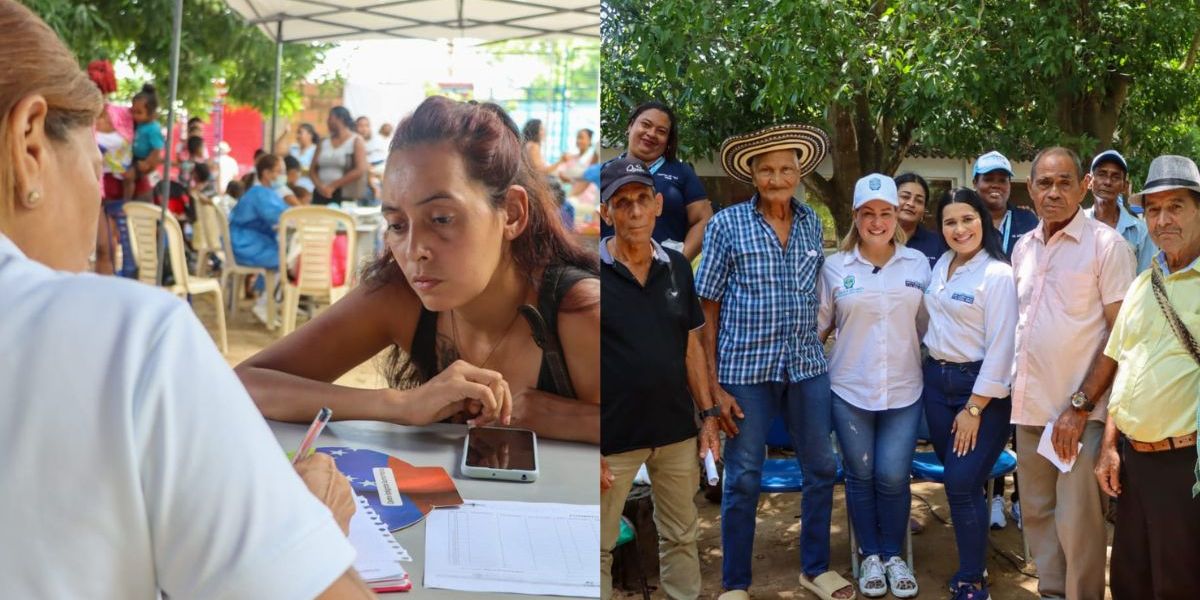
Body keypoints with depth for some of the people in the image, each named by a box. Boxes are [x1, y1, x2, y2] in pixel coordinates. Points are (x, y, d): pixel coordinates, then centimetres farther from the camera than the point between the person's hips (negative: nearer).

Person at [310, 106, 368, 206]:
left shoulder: (356, 141, 1)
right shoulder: (324, 143, 15)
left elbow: (360, 171, -10)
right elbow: (312, 169, 13)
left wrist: (333, 186, -10)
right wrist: (319, 185, -9)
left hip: (346, 197, -4)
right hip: (321, 195, 4)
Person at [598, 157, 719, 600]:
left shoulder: (677, 267, 4)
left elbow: (691, 346, 11)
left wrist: (708, 415, 7)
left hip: (676, 431, 4)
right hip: (613, 436, -4)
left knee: (681, 538, 16)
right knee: (600, 547, 7)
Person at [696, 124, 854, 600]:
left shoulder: (812, 223, 6)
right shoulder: (726, 225, -5)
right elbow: (707, 308, -5)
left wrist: (817, 349, 9)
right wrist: (713, 384, -9)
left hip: (807, 366, 4)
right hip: (746, 369, -4)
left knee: (821, 469, 12)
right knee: (743, 480, 5)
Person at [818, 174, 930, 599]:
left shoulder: (918, 264, 2)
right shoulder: (835, 268, -1)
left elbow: (926, 326, 8)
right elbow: (818, 325, 5)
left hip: (904, 390, 0)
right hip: (850, 390, 0)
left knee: (893, 477, 0)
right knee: (861, 475, 8)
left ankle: (894, 555, 21)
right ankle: (870, 556, 26)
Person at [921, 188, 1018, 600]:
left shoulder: (998, 274, -13)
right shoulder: (940, 267, 8)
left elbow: (1000, 347, -16)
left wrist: (974, 409, -15)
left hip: (979, 386, -6)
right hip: (936, 381, 7)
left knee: (962, 484, -9)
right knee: (955, 480, 12)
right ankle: (970, 561, 26)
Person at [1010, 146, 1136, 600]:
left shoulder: (1106, 245, -7)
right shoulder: (1023, 247, 11)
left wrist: (1081, 405, -15)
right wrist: (1016, 388, 12)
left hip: (1080, 412, -6)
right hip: (1029, 406, 6)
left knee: (1077, 523, -4)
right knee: (1036, 512, 13)